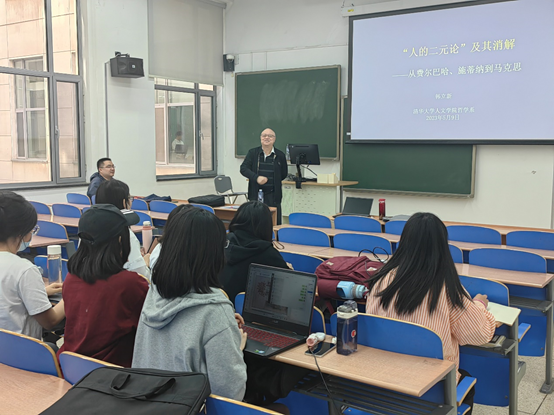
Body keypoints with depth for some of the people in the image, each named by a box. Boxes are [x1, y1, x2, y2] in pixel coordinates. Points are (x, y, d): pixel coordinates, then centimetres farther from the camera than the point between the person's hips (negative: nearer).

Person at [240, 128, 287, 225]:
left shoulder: (280, 155, 3)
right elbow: (243, 168, -3)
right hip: (256, 194, 1)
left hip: (273, 195, -1)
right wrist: (256, 178, -19)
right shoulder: (252, 153, 6)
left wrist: (268, 181, 2)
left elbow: (283, 174, 10)